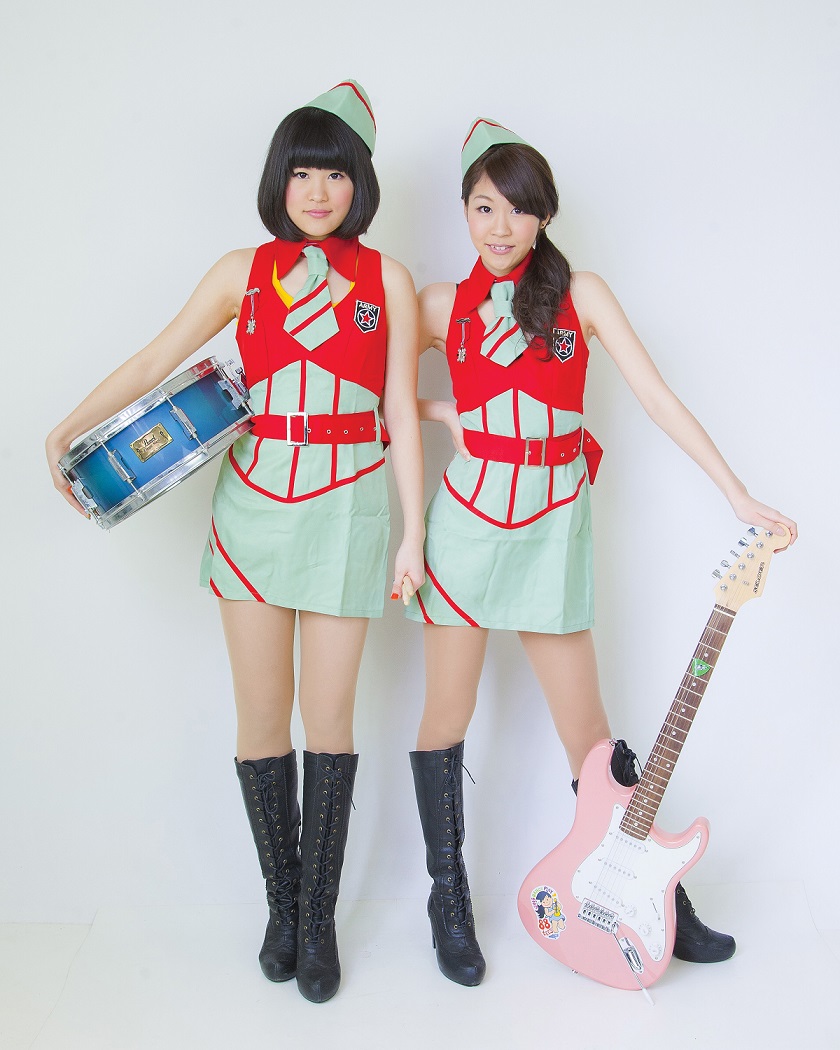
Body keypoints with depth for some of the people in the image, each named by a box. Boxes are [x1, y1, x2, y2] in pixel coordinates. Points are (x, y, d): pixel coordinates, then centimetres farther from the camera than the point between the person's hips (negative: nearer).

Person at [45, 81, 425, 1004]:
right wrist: (66, 430, -3)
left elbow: (402, 413, 3)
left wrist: (413, 534, 0)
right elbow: (156, 360, 7)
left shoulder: (386, 279, 4)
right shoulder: (244, 271, 7)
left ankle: (319, 916, 17)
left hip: (347, 504, -1)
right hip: (253, 502, 2)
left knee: (327, 716, 2)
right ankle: (280, 903, 23)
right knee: (261, 714, 5)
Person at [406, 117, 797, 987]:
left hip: (552, 523, -1)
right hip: (467, 515, 1)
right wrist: (439, 413, -2)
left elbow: (657, 397, -4)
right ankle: (449, 904, 24)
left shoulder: (580, 295, 2)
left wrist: (737, 495, -11)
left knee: (588, 730, 5)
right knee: (447, 716, 6)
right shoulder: (442, 305, 5)